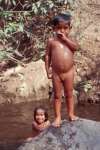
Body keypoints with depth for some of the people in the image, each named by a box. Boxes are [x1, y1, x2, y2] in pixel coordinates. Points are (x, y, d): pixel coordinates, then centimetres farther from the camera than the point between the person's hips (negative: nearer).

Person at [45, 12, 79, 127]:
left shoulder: (69, 40, 3)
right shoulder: (51, 41, -1)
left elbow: (76, 47, -16)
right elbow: (47, 56, 1)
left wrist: (65, 38, -15)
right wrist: (48, 70, -2)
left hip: (69, 72, 1)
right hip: (56, 73, -1)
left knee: (69, 94, 13)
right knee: (57, 95, 8)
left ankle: (71, 114, 27)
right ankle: (58, 117, 16)